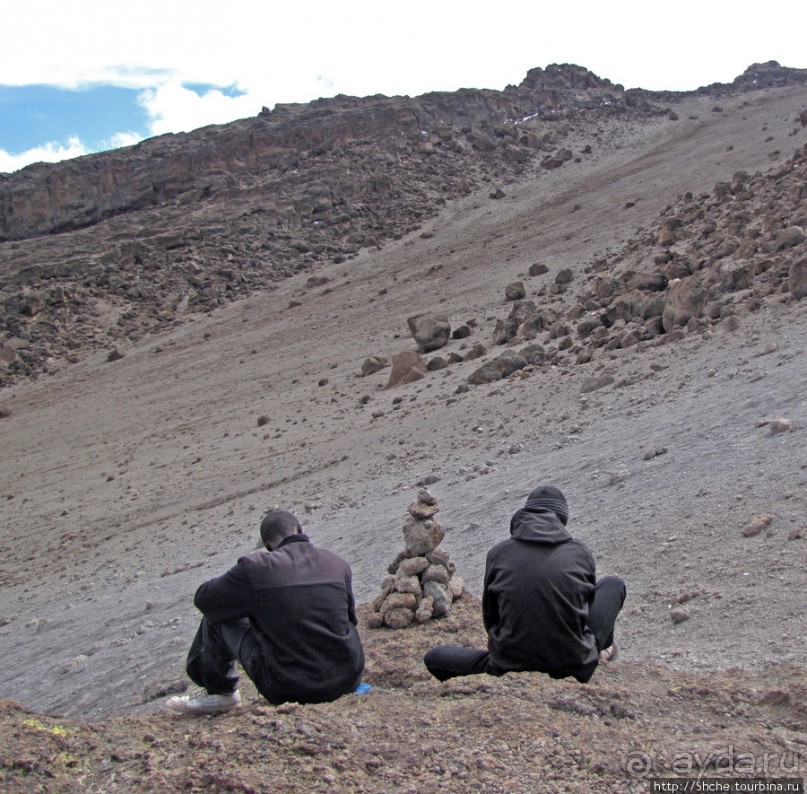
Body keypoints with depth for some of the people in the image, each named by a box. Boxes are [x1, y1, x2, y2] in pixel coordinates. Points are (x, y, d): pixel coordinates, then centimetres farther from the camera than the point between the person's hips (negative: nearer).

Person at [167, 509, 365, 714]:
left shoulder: (255, 568, -9)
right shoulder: (339, 564, 2)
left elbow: (203, 598, 6)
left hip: (288, 689, -3)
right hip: (348, 681, 3)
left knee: (217, 615, 12)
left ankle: (219, 693, 32)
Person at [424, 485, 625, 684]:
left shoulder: (499, 553, 0)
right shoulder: (580, 552, 0)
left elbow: (490, 617, 9)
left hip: (511, 668, 0)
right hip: (576, 670, 0)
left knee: (434, 657, 21)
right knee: (613, 584, 19)